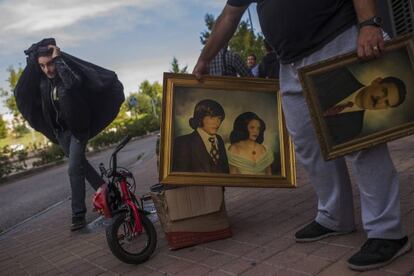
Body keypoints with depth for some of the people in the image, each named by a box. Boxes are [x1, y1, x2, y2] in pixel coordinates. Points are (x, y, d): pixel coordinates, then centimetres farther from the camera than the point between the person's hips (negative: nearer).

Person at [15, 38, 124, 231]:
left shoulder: (70, 71, -19)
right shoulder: (41, 80, -3)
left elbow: (74, 83, -42)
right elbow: (20, 93, -12)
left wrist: (58, 59, -33)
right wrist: (31, 63, -15)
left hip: (78, 128, -6)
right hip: (60, 131, 7)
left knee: (74, 169, -12)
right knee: (80, 163, 19)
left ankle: (78, 214, -4)